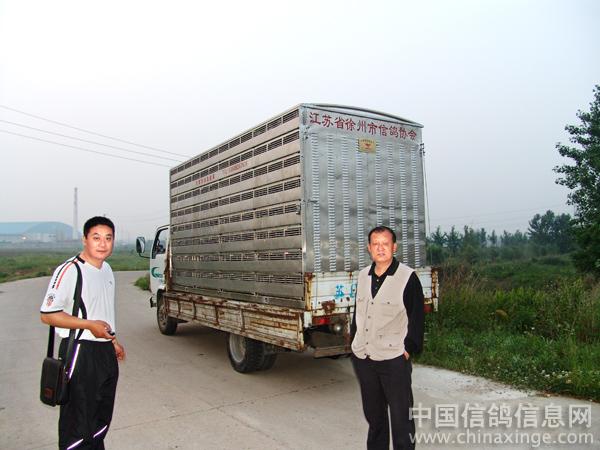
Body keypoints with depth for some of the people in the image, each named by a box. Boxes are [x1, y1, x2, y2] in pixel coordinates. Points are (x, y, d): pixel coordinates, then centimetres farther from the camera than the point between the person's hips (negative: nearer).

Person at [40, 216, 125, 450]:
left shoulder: (106, 269, 10)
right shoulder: (69, 270, -17)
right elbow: (47, 315, -18)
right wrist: (89, 325, -24)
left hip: (105, 351, 8)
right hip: (80, 351, -8)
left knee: (102, 417, 20)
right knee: (78, 419, 1)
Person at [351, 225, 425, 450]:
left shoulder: (407, 277, -9)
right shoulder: (363, 275, 7)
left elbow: (417, 318, -7)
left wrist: (409, 349, -9)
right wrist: (355, 343, 14)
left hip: (394, 359, -5)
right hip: (363, 358, 6)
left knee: (401, 415, 4)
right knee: (373, 413, 20)